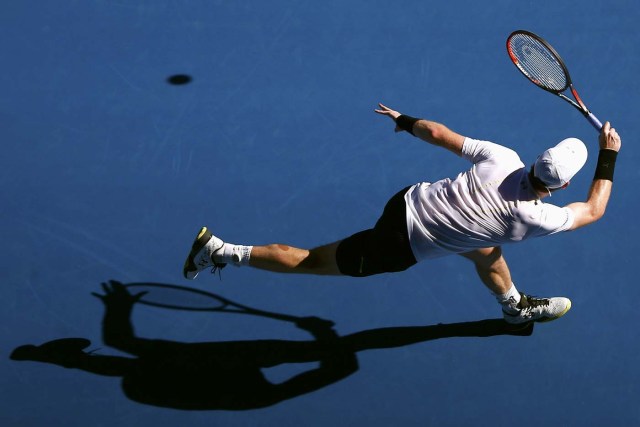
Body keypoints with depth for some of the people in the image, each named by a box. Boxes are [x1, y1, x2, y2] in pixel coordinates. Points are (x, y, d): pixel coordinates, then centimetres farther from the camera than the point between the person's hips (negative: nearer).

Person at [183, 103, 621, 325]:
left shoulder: (501, 158, -12)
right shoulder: (537, 220, -26)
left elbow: (438, 132, -1)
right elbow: (593, 211, -8)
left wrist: (405, 121, 15)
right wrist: (609, 160, -5)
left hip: (408, 199, 7)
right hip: (399, 246, -7)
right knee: (309, 261, 11)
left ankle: (515, 304, 56)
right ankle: (223, 251, 17)